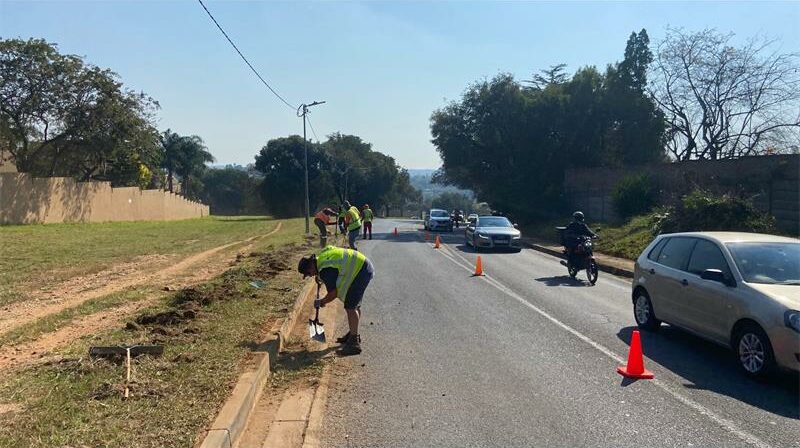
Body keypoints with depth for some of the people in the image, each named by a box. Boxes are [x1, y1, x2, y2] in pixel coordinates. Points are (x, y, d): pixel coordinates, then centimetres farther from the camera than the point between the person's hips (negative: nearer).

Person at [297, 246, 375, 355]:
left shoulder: (324, 270, -20)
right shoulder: (322, 256, 9)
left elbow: (333, 293, -15)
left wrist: (322, 302, 5)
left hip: (361, 271, -11)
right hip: (365, 266, 11)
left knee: (350, 307, -11)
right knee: (355, 305, 19)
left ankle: (354, 343, -10)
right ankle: (354, 334, 32)